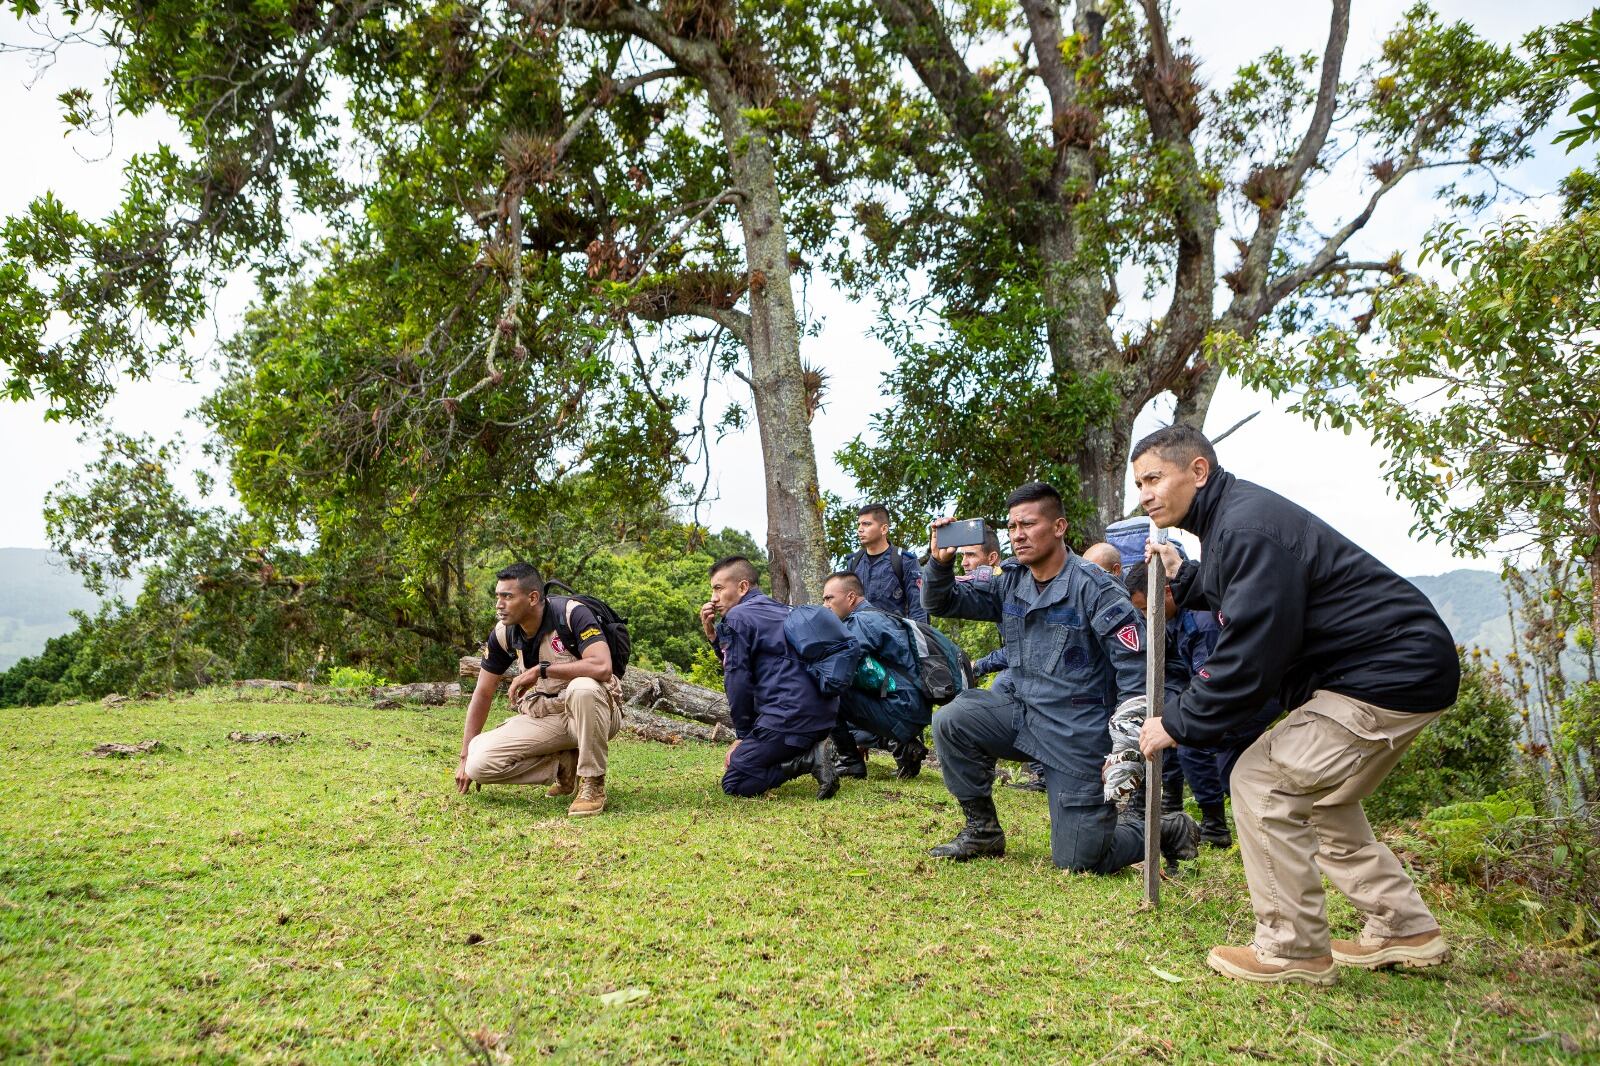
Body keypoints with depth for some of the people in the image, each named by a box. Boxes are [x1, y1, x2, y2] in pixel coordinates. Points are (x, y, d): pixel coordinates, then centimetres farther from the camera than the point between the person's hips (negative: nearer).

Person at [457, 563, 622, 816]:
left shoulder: (572, 613, -20)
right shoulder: (503, 633, -3)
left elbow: (601, 668, -35)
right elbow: (483, 694, 7)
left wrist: (540, 670, -28)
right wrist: (465, 757, 7)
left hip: (590, 712, -5)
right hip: (543, 716, 5)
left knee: (583, 687, -40)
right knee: (480, 764, -16)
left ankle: (593, 783, -19)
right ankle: (565, 766, 5)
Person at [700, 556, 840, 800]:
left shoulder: (737, 617, -5)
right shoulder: (779, 610, 22)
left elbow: (738, 680, -8)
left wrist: (743, 735, 3)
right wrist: (714, 636, 18)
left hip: (789, 715, -9)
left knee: (734, 783, 0)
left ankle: (809, 759, -13)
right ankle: (813, 750, 7)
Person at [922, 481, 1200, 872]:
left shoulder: (1092, 587, -17)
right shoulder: (1011, 582, 2)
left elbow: (1136, 667, -18)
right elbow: (943, 603, 4)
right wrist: (940, 561, -17)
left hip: (1078, 734, -6)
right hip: (1023, 710, 6)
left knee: (1078, 860, -3)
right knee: (951, 721, -16)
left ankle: (1168, 830, 26)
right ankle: (982, 831, 3)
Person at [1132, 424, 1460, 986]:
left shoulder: (1247, 527, -22)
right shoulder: (1233, 516, 11)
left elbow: (1251, 653, -26)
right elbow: (1248, 602, 22)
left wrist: (1178, 723, -18)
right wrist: (1184, 578, 11)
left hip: (1393, 673, -11)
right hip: (1402, 665, 11)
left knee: (1261, 781, -11)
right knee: (1318, 797, 20)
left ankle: (1293, 951, 0)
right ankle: (1405, 930, 29)